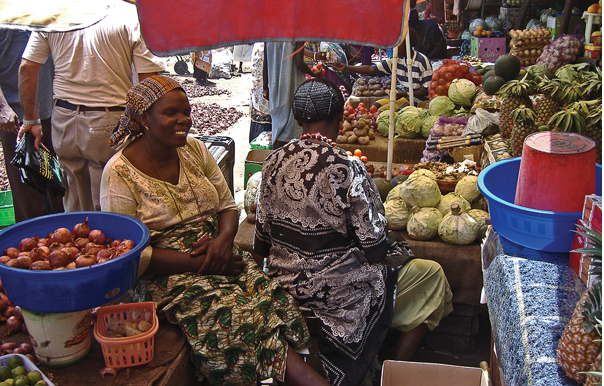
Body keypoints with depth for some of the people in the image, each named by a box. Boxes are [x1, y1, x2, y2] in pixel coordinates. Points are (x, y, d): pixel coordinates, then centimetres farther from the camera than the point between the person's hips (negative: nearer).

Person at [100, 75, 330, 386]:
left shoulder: (194, 150, 9)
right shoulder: (120, 173, -8)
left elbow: (228, 206, 13)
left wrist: (223, 239, -10)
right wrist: (197, 262, -17)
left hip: (216, 253, 5)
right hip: (163, 276, -5)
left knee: (271, 301, -22)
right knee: (234, 316, -28)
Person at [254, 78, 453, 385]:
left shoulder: (273, 162, -4)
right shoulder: (346, 168, -23)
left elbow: (261, 242, 3)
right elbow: (374, 247, -18)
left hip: (283, 283, 7)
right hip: (335, 294, -7)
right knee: (432, 275, 14)